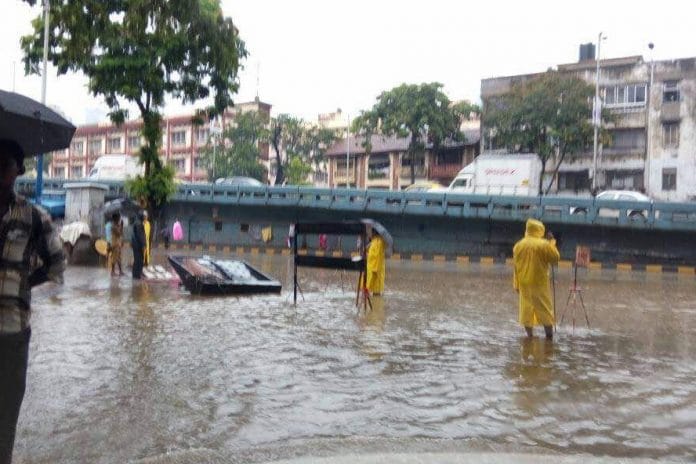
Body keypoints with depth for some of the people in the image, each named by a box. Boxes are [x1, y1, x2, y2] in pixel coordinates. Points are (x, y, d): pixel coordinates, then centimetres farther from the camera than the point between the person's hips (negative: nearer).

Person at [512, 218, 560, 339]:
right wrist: (552, 242, 6)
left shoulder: (518, 245, 3)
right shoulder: (544, 244, -11)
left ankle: (529, 335, 10)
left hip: (524, 283, 3)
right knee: (545, 310, 6)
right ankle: (549, 335, 9)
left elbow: (515, 266, 7)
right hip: (540, 283, -3)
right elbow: (555, 258, -2)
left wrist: (516, 284, 14)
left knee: (526, 309, 8)